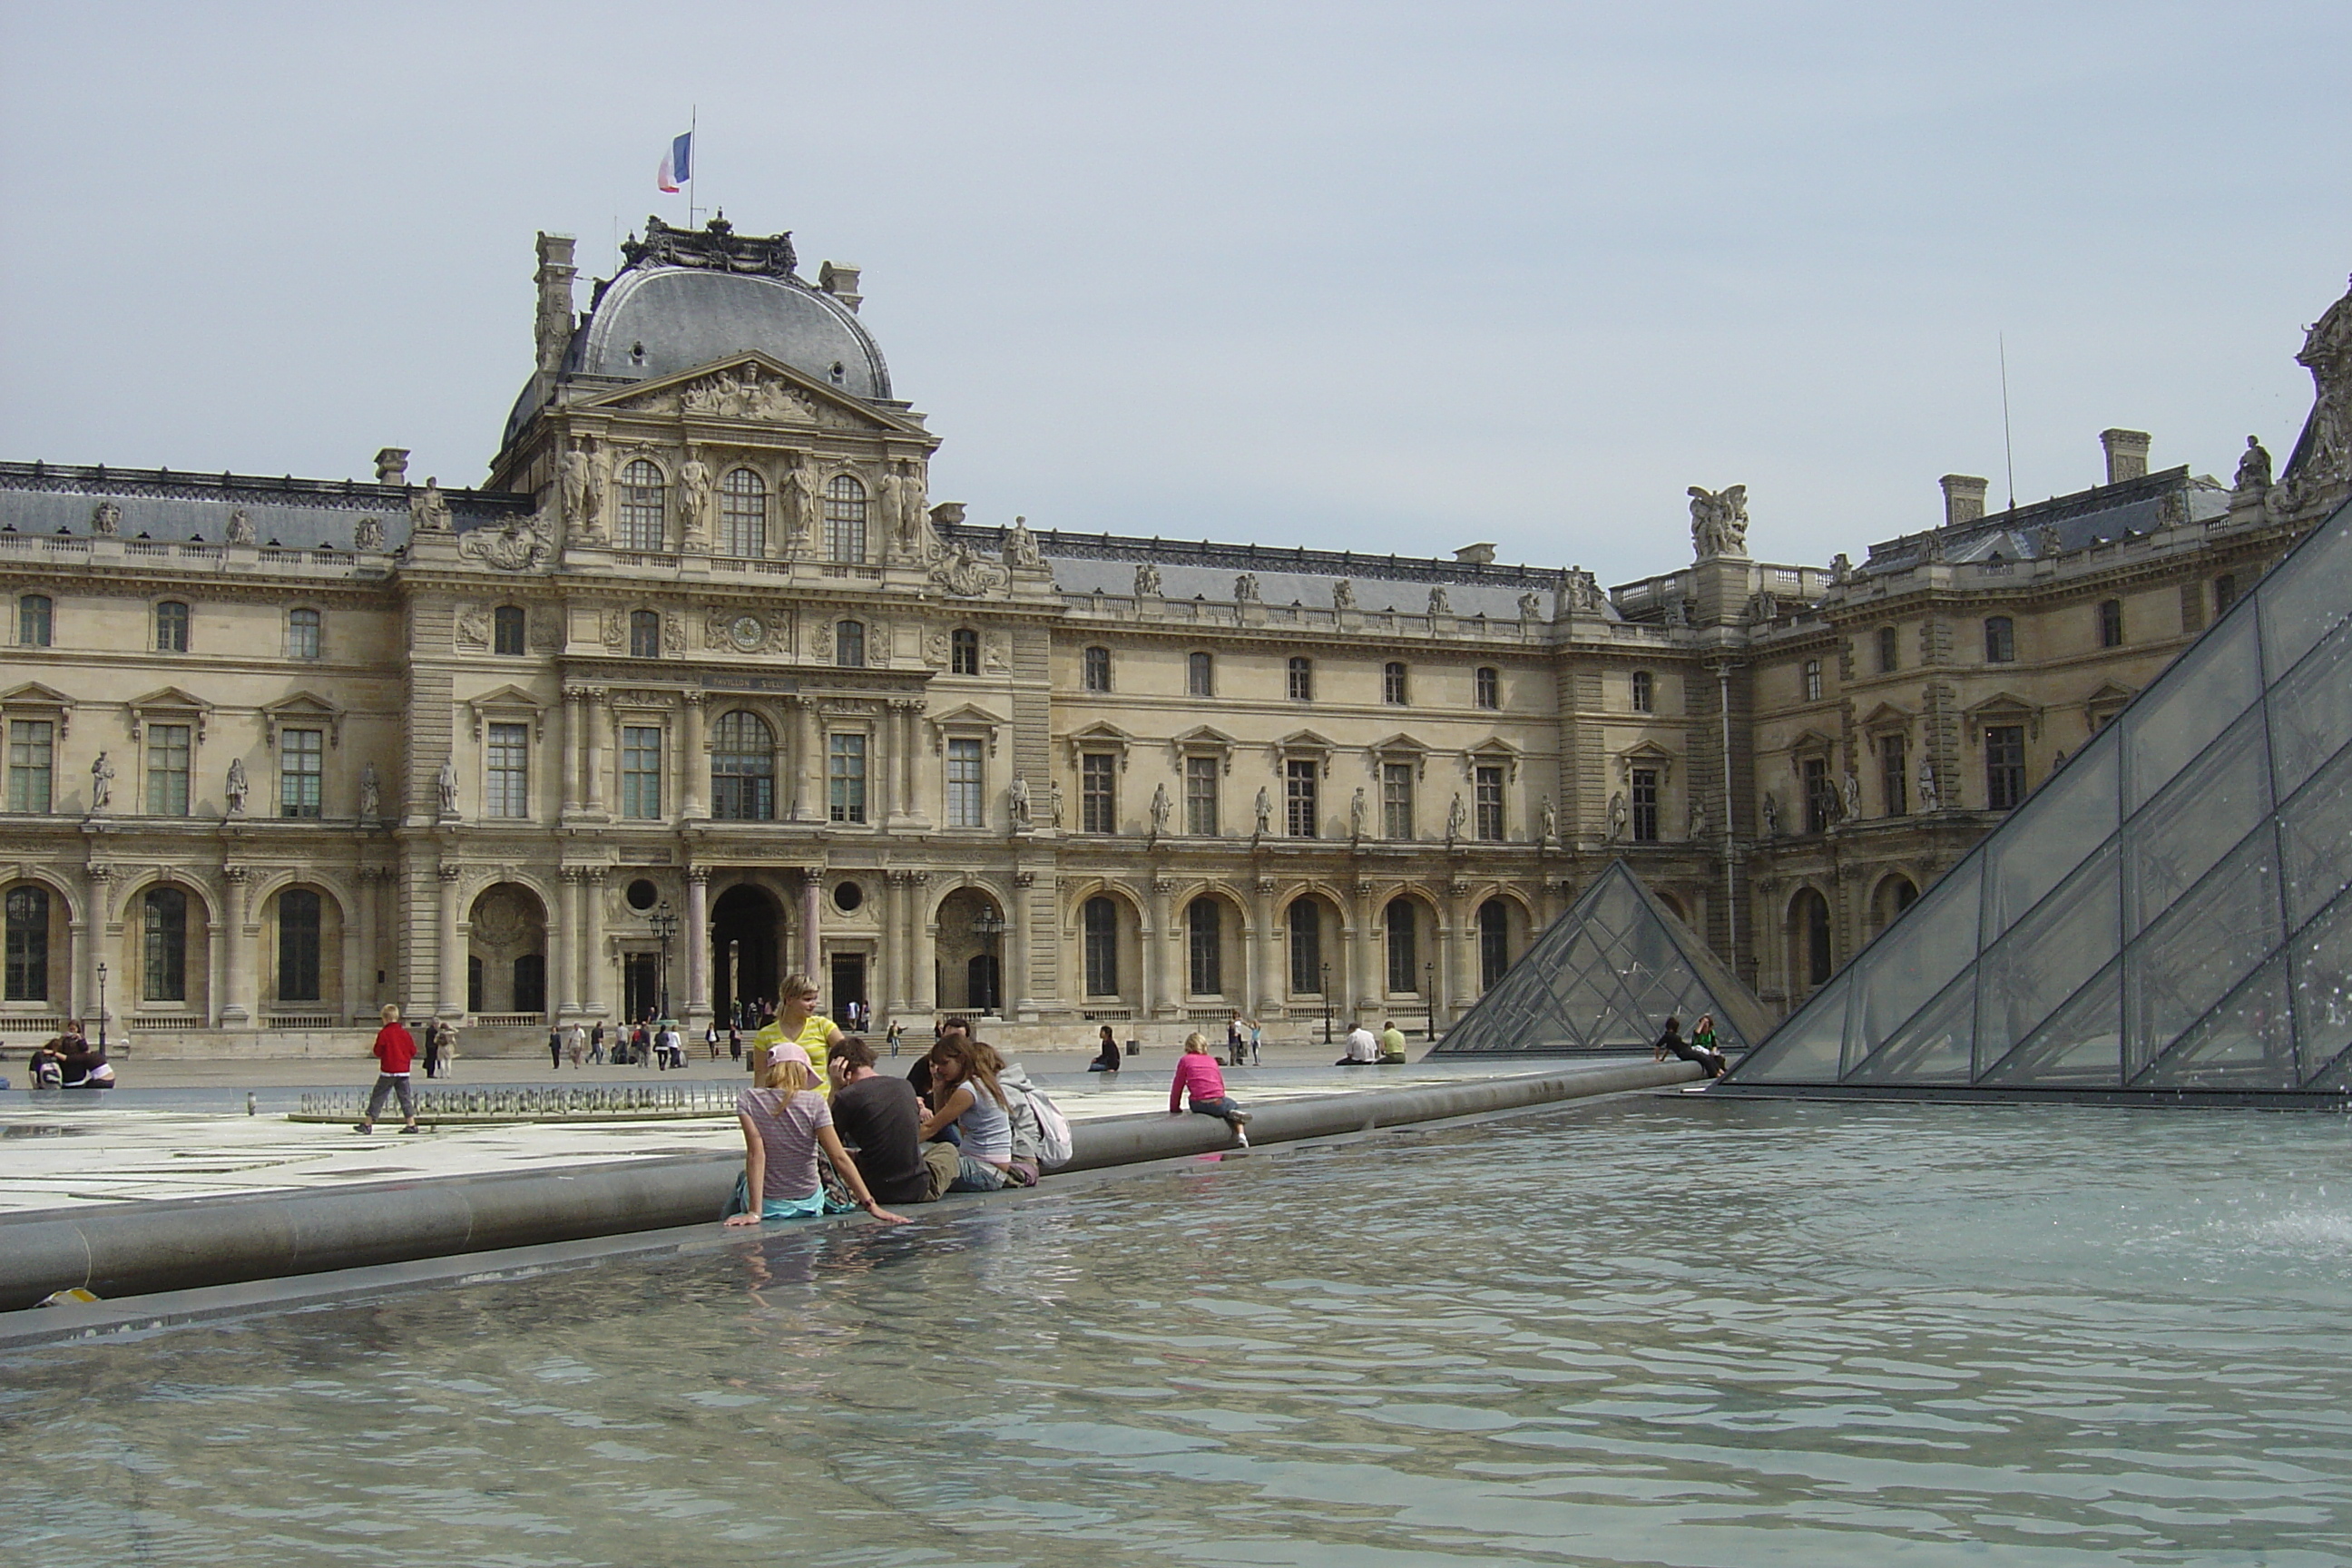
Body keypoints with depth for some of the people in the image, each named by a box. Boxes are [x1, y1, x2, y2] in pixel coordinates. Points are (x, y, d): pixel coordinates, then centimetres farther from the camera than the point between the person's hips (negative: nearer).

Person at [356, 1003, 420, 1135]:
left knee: (377, 1098, 3)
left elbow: (377, 1052, -6)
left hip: (388, 1071, -4)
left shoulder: (383, 1034, -8)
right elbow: (413, 1051, 7)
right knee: (406, 1098, 7)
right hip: (403, 1072, 4)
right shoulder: (405, 1033, 4)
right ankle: (411, 1124, 1)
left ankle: (367, 1124, 5)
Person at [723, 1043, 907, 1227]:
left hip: (767, 1206, -1)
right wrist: (870, 1205, -15)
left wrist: (754, 1212, -21)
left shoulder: (748, 1100, -10)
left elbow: (756, 1154, -18)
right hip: (808, 1207, 1)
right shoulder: (814, 1102, -11)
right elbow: (839, 1158, -15)